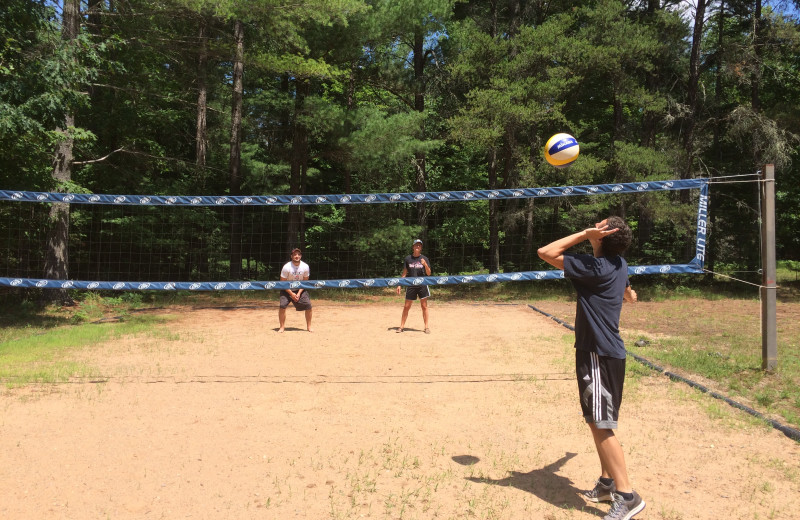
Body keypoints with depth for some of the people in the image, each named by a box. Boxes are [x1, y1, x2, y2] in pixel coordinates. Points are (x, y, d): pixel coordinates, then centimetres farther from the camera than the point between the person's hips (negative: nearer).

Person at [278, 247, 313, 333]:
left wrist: (299, 293, -13)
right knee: (282, 306, -20)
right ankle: (281, 327, -5)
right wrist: (291, 294, -18)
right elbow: (283, 282, -13)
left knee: (308, 306, -10)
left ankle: (308, 327, 7)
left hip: (300, 289, 2)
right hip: (287, 289, -2)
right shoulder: (286, 267, -19)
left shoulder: (305, 267, -12)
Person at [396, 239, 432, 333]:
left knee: (424, 306, 1)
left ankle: (426, 327, 9)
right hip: (410, 285, 1)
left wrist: (425, 264, -17)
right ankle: (402, 326, 13)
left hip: (422, 284, -1)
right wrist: (399, 285, 3)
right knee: (406, 306, 4)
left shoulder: (424, 259, 3)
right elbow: (404, 273, 9)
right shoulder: (408, 258, 5)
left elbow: (429, 274, 0)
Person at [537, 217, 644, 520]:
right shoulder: (619, 265, 8)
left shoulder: (594, 267, -19)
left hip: (599, 355, -9)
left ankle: (627, 496, -2)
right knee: (597, 422, 16)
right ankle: (607, 483, 25)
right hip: (608, 350, 9)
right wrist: (626, 292, 53)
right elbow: (630, 296, 29)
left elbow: (545, 253, -18)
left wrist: (584, 234, -16)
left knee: (601, 425, -7)